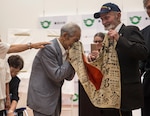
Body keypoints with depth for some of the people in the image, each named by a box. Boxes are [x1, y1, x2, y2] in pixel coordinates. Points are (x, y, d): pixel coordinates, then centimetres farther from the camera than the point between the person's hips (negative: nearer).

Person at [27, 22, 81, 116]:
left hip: (54, 99, 9)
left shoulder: (66, 50, 7)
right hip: (42, 100, -8)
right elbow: (57, 76, -23)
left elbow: (69, 77, 10)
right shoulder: (49, 48, -18)